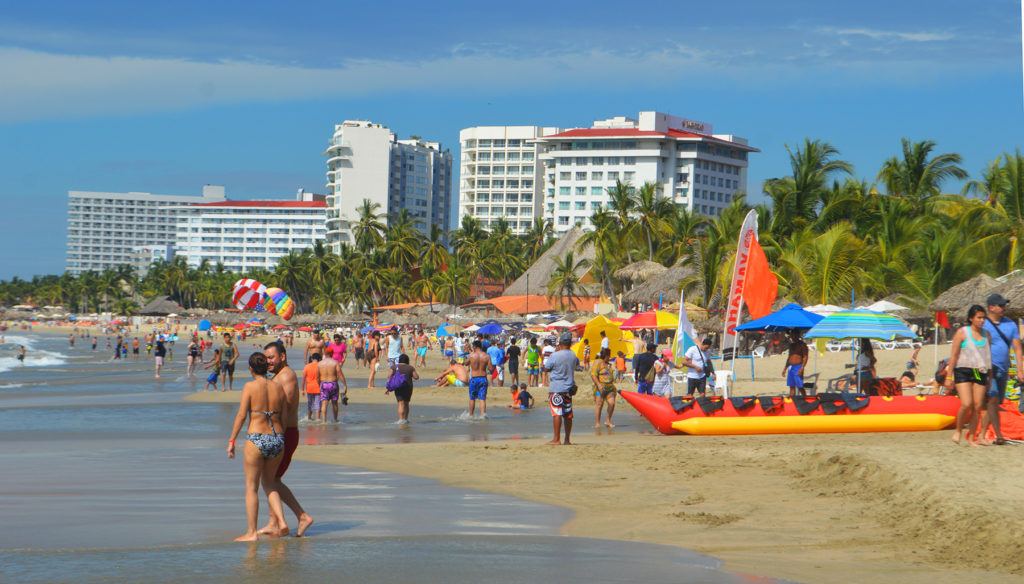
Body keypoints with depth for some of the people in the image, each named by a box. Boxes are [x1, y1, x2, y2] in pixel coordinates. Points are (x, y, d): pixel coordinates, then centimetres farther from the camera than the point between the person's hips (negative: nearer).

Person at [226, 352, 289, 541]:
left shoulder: (250, 386, -7)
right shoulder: (278, 387, 6)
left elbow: (241, 415, -10)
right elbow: (284, 417, 8)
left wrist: (231, 441, -3)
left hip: (256, 440, -5)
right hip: (278, 439, 5)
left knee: (251, 487, 7)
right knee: (268, 482, 22)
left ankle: (252, 532, 6)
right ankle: (280, 523, 9)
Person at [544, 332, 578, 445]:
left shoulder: (554, 356, -13)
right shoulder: (573, 356, 4)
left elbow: (546, 369, -4)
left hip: (556, 388, -6)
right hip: (569, 388, 6)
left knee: (556, 414, -8)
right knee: (568, 415, 9)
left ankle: (556, 439, -12)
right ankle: (567, 439, 14)